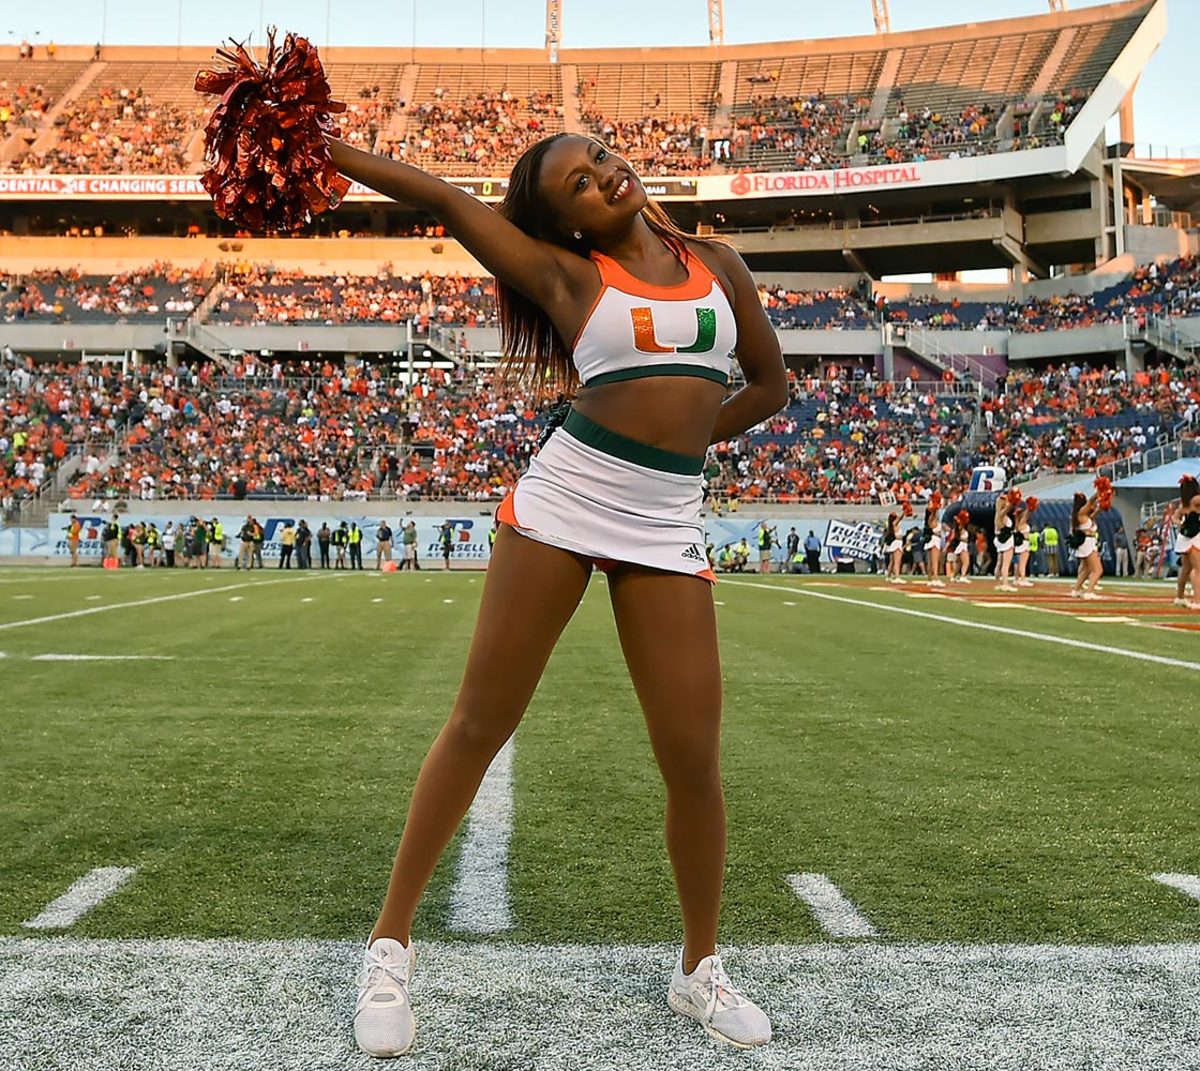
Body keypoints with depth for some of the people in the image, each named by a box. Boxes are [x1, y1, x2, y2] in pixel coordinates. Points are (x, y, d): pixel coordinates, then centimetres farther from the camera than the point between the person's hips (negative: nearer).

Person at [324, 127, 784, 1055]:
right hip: (561, 501, -2)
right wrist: (321, 143, 2)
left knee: (694, 759, 0)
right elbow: (440, 198, 2)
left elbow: (771, 384, 18)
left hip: (666, 526, 2)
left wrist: (686, 437, 11)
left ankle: (700, 969, 22)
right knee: (480, 725, 1)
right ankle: (391, 943, 16)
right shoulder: (565, 273, 5)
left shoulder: (718, 264, 12)